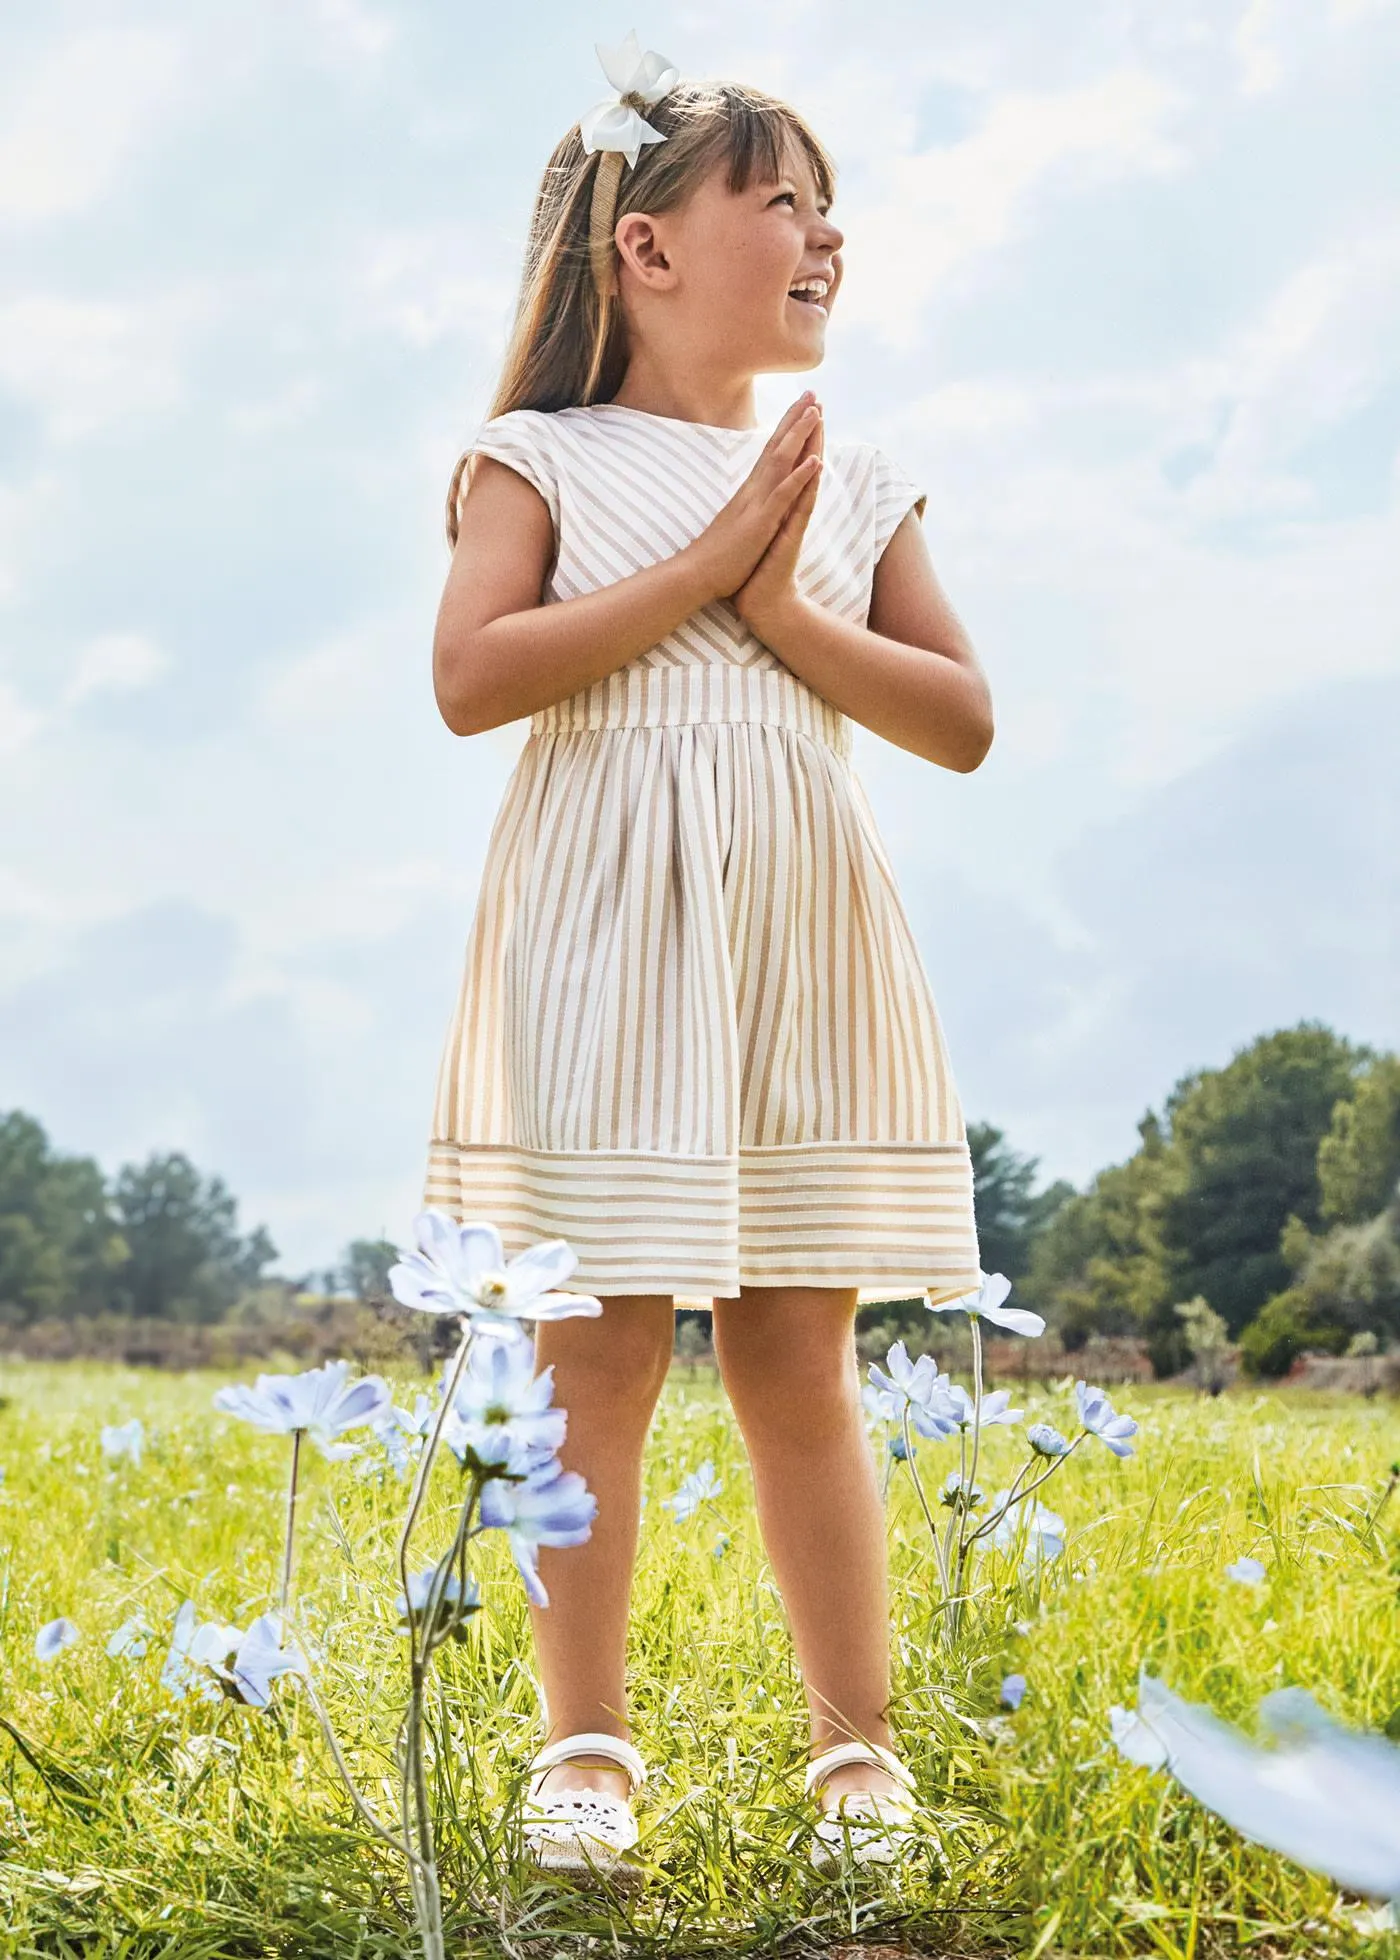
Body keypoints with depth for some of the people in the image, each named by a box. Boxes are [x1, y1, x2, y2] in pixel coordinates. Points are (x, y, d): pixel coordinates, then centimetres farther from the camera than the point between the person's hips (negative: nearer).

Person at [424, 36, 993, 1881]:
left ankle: (858, 1747, 15)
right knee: (603, 1356, -1)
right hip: (606, 957, -3)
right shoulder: (545, 458, 3)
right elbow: (471, 677, -12)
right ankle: (588, 1743, 11)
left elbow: (963, 722, 6)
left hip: (806, 962, 3)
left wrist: (784, 606, -7)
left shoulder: (852, 482, 13)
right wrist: (701, 564, -13)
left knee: (800, 1364, 7)